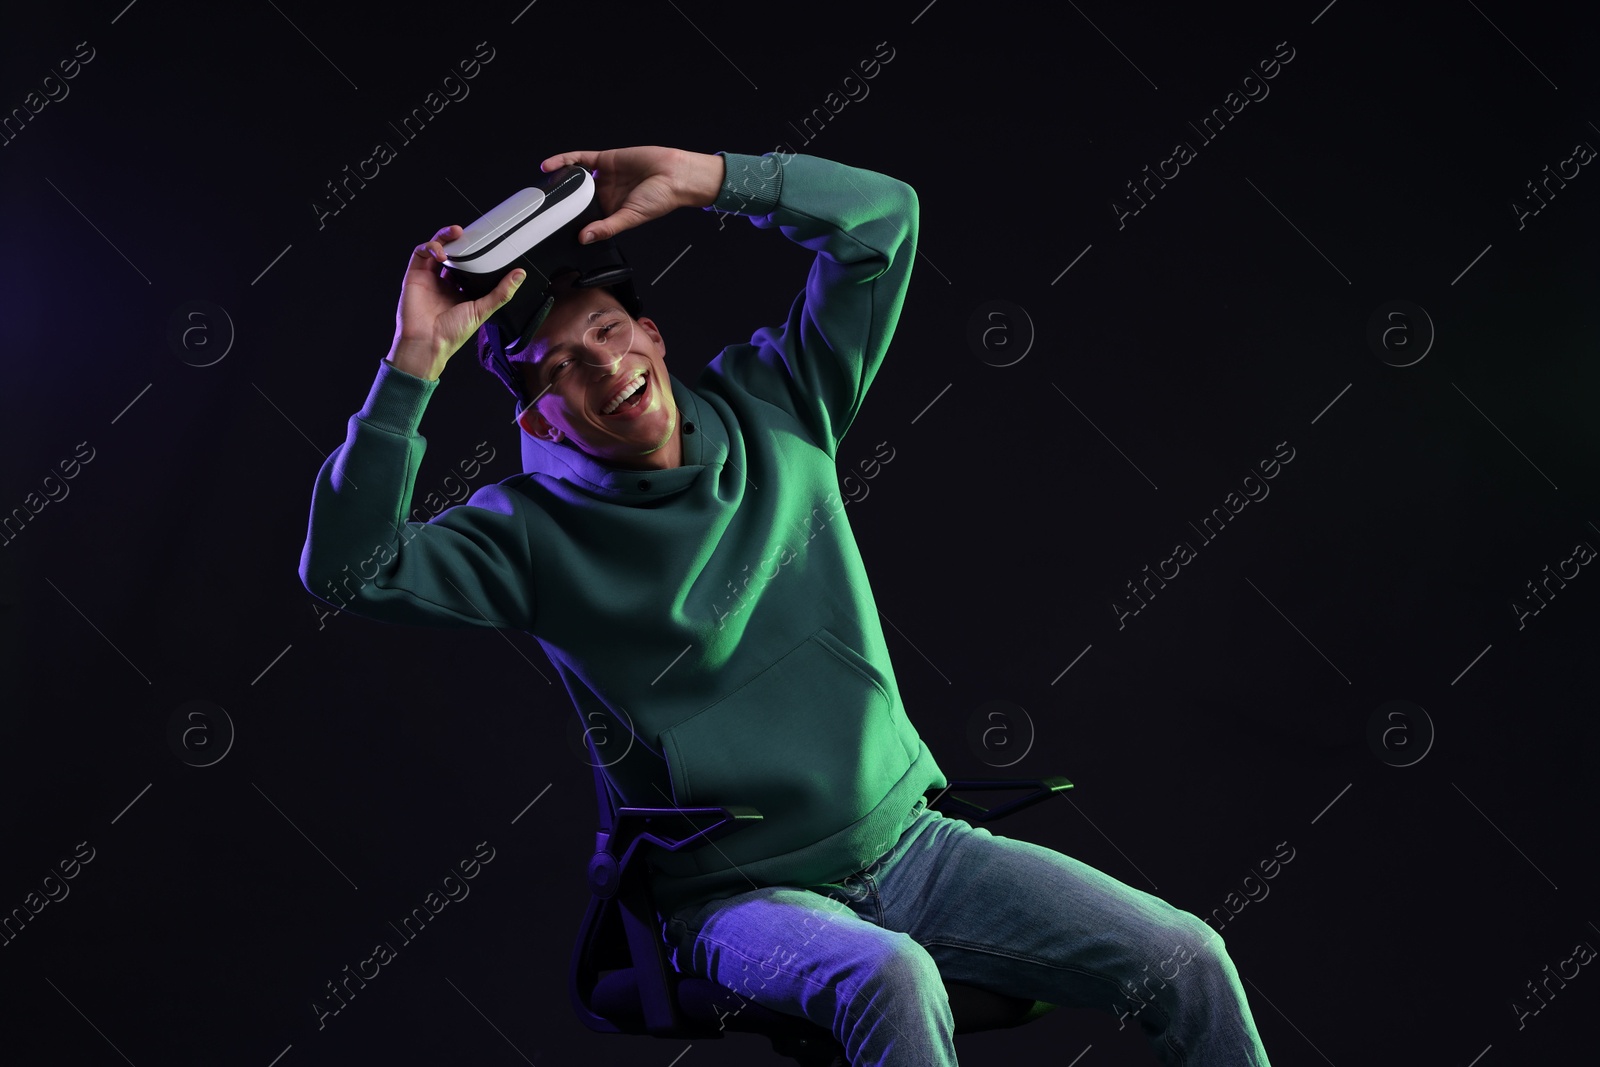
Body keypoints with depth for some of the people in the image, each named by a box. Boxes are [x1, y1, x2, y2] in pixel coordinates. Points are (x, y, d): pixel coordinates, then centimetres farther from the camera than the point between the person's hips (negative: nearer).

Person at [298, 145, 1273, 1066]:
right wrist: (416, 362, -22)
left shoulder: (772, 407, 5)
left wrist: (699, 178, -9)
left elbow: (885, 216, 3)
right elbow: (349, 566, -19)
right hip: (739, 895, -4)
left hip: (911, 843, 4)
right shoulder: (535, 532, -5)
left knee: (1185, 961, -9)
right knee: (888, 979, -38)